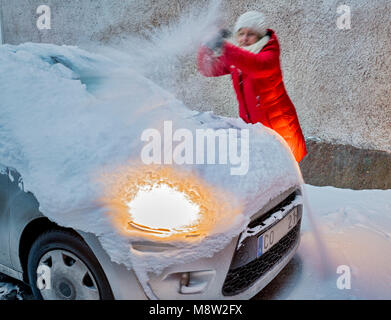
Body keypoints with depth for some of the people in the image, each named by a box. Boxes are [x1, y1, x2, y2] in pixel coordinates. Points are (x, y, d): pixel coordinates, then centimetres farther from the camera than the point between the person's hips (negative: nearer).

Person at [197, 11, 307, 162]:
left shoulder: (270, 54, -16)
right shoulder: (234, 58, 3)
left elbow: (257, 65, -39)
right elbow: (208, 69, 2)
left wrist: (225, 47, -49)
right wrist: (209, 48, -19)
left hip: (279, 125, -5)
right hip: (251, 124, 5)